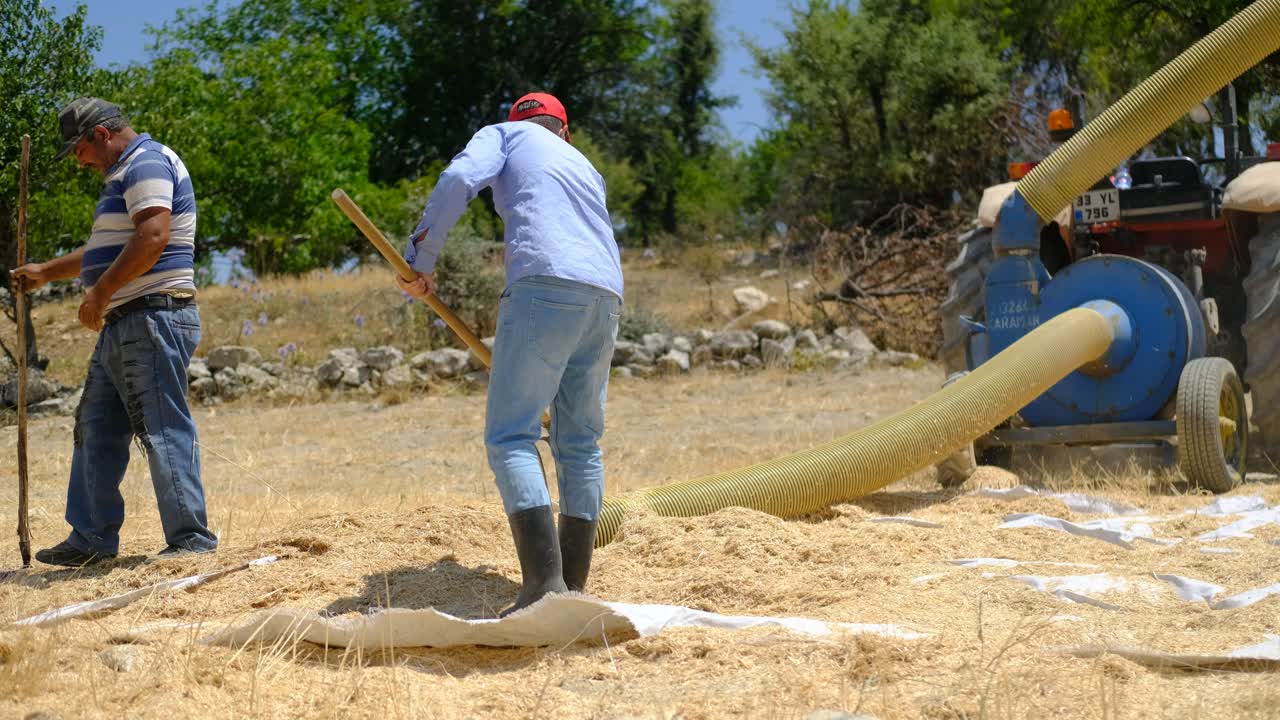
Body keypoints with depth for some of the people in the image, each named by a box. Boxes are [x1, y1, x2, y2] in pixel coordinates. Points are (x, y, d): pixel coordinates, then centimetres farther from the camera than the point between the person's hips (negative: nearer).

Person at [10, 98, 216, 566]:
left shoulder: (147, 163, -10)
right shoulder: (125, 174, 23)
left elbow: (152, 238, -24)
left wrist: (99, 294, -21)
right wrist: (46, 273, 36)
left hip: (152, 319, -11)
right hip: (122, 326, 11)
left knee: (163, 430, -11)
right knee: (95, 430, 13)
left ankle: (191, 539, -9)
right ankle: (91, 539, 18)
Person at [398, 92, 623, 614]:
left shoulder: (505, 135, 18)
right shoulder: (587, 169, 35)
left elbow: (460, 178, -3)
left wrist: (419, 259, 1)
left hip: (545, 285, -6)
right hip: (606, 297, 6)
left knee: (510, 437, -10)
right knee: (580, 443, 13)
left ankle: (544, 584, -26)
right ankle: (573, 587, 9)